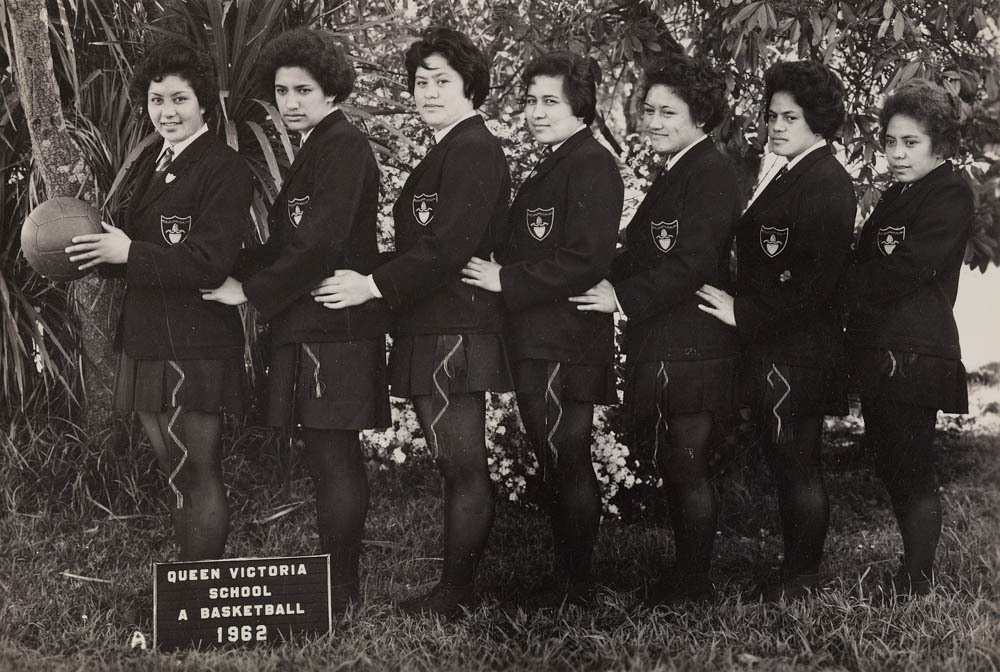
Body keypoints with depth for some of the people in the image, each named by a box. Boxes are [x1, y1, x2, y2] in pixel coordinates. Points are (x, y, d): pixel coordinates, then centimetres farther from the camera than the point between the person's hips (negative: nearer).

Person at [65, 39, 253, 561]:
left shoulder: (223, 168, -11)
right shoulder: (152, 163, 15)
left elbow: (209, 262, -18)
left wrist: (128, 252, -16)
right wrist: (99, 251, -2)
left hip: (194, 346, -8)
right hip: (147, 339, 8)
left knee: (196, 477, -1)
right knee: (176, 473, 15)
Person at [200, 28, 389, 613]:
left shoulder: (343, 146, -11)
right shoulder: (319, 148, 19)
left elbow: (320, 244, -19)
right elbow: (292, 240, 18)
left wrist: (250, 290, -11)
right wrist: (244, 274, 4)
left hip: (332, 325, -10)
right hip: (312, 321, 10)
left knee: (332, 460, -7)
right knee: (336, 458, 14)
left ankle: (336, 592, -1)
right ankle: (342, 586, 22)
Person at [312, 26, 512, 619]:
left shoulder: (474, 149, -12)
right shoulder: (448, 152, 20)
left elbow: (448, 247, -20)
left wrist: (374, 285, -15)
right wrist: (382, 285, 10)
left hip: (454, 335, -10)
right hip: (438, 331, 11)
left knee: (462, 467, -5)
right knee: (464, 465, 13)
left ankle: (454, 594, 0)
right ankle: (460, 586, 20)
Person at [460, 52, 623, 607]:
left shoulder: (591, 165, -12)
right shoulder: (551, 168, 20)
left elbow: (586, 260, -20)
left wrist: (507, 280, -16)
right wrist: (501, 273, 4)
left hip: (566, 346, -10)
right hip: (538, 343, 10)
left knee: (566, 463, -3)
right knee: (558, 466, 15)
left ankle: (574, 583, 7)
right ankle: (571, 576, 24)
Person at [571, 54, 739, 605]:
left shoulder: (711, 175, -12)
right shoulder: (673, 175, 19)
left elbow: (691, 264, -21)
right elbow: (645, 255, 19)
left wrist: (623, 298, -16)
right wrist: (611, 281, 3)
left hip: (688, 352, -10)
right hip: (660, 350, 10)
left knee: (685, 467, -2)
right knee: (674, 467, 15)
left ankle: (692, 584, 8)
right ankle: (686, 577, 25)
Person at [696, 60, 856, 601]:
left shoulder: (826, 184, -14)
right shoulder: (790, 177, 16)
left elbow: (816, 278, -21)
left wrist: (745, 312, -16)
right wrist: (743, 309, 9)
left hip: (796, 349, -9)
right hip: (772, 348, 9)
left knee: (796, 465, 0)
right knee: (791, 467, 14)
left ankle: (799, 579, 10)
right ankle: (798, 573, 23)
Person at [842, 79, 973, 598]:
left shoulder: (949, 194, -9)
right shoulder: (895, 196, 20)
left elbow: (903, 272, -18)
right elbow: (866, 265, 18)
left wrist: (842, 285, -9)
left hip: (915, 355, -9)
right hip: (877, 353, 9)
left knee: (912, 472, -3)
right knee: (890, 465, 13)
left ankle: (915, 584, 5)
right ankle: (914, 570, 24)